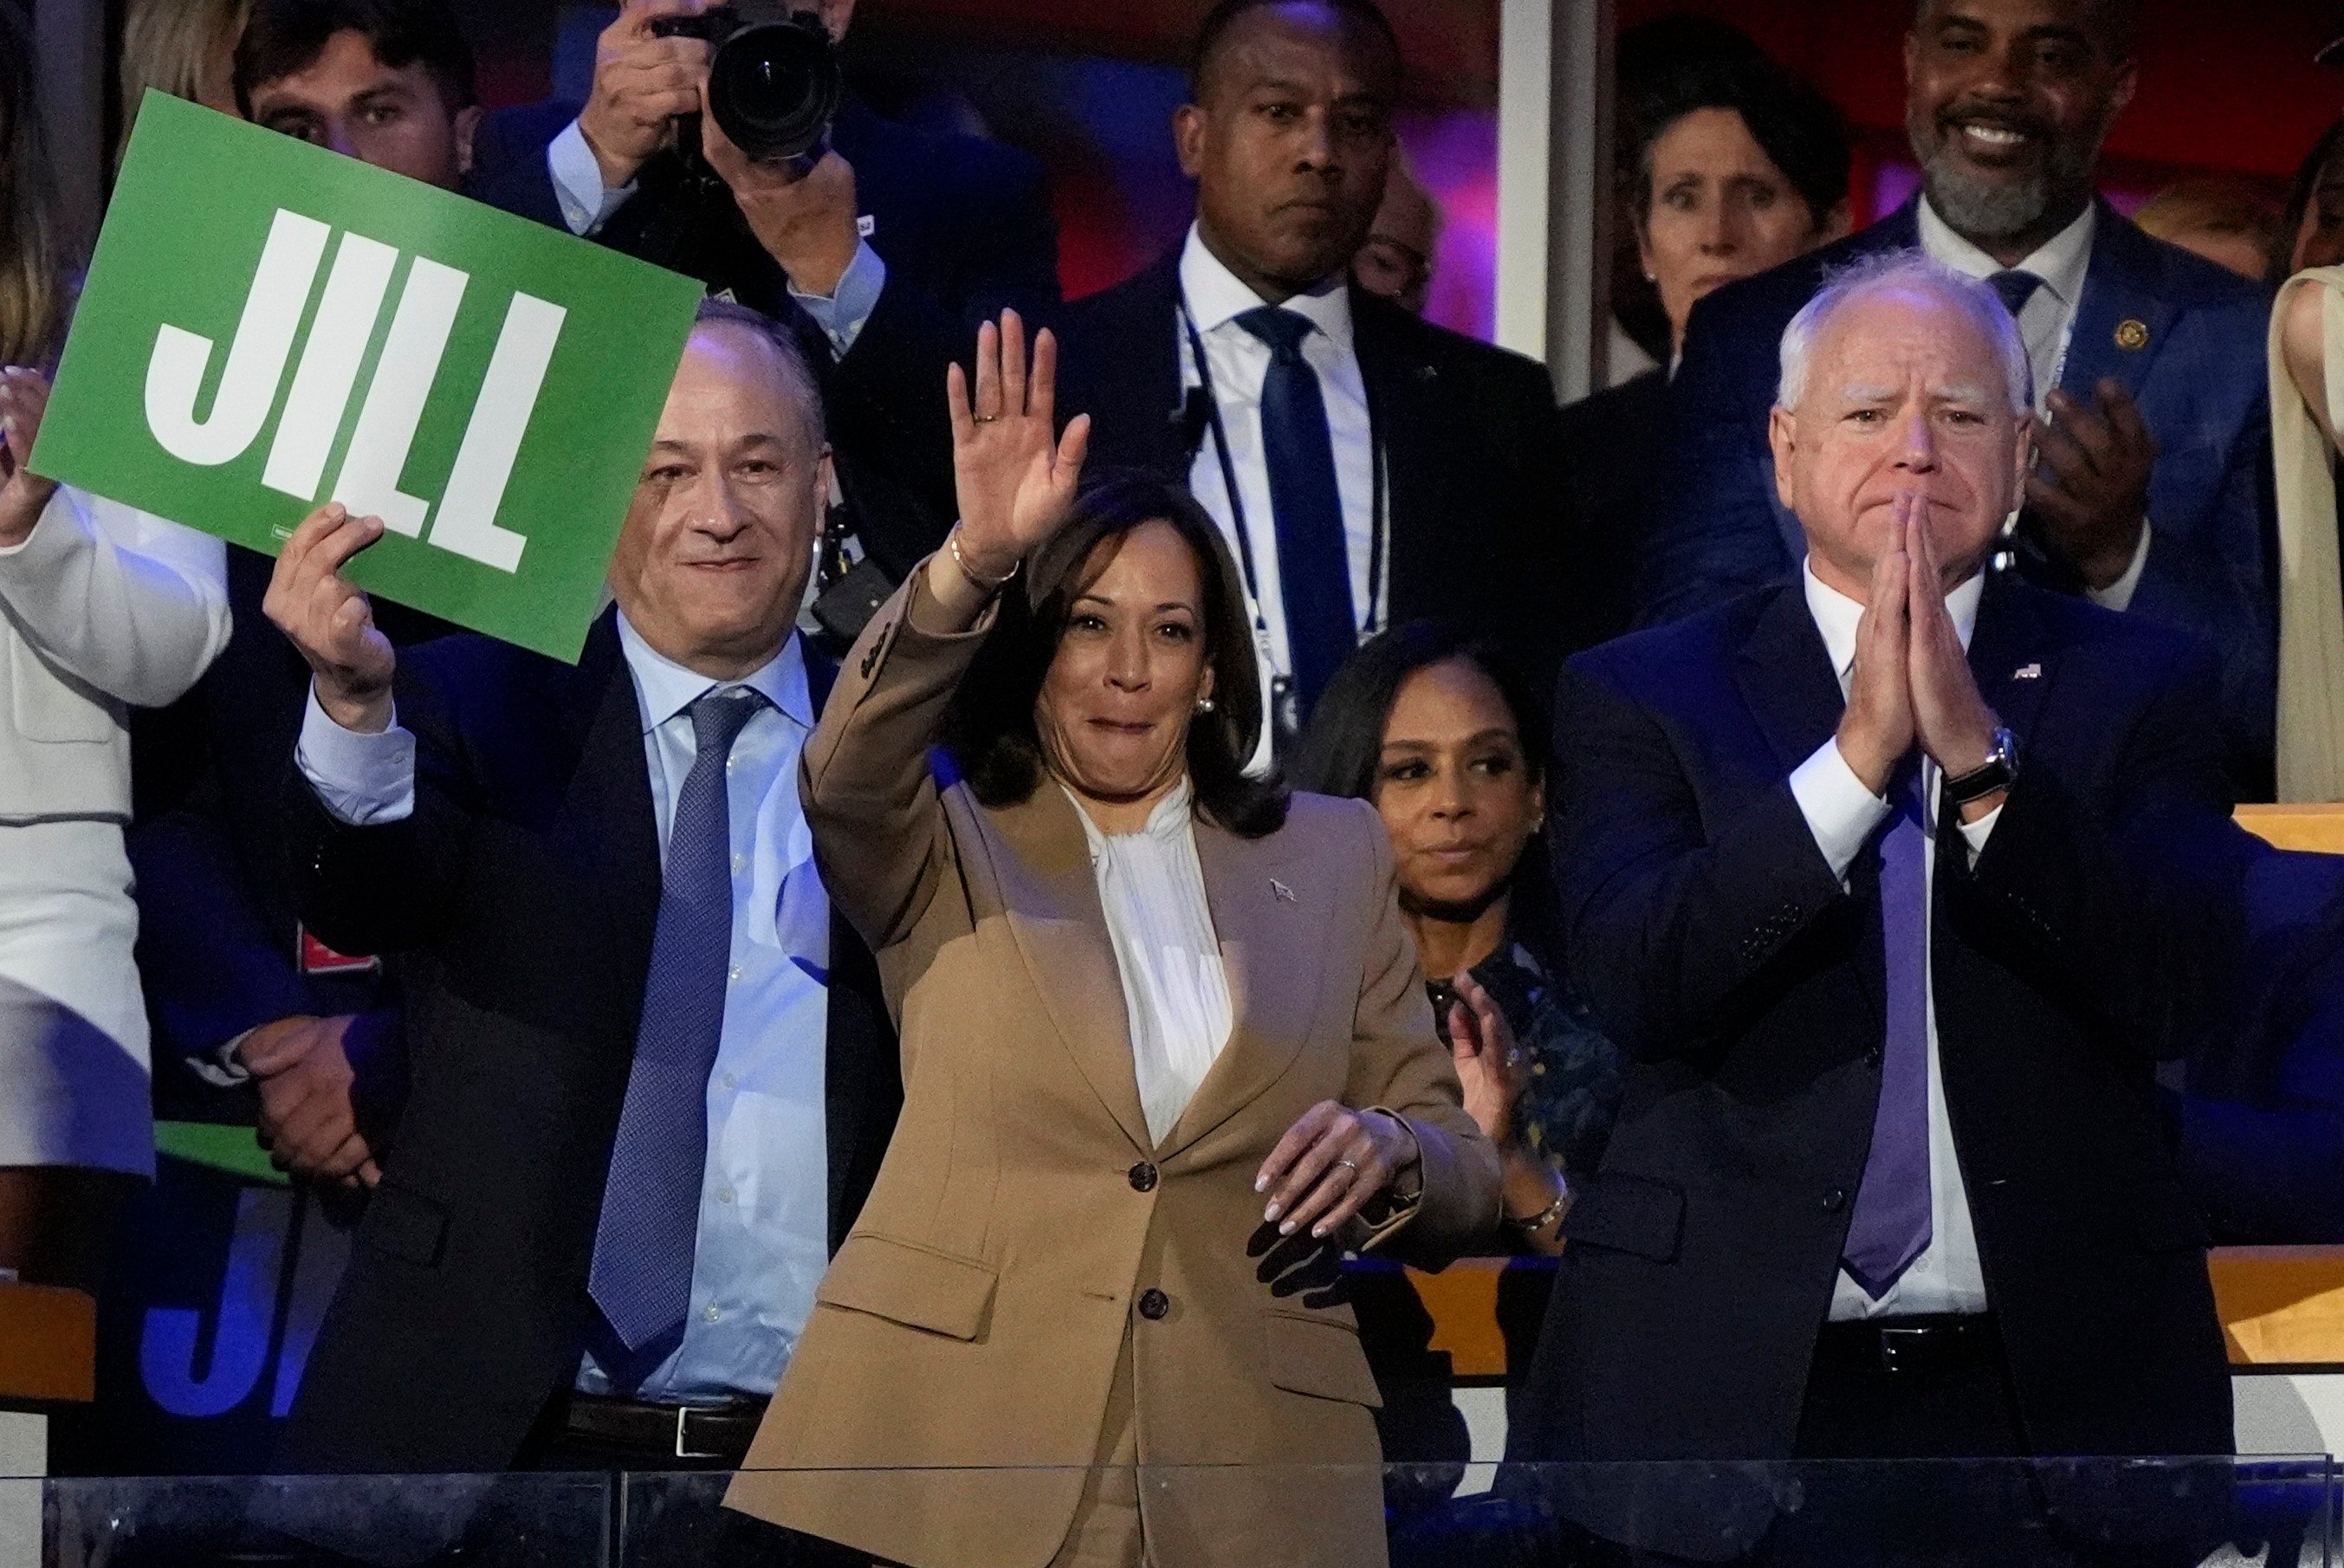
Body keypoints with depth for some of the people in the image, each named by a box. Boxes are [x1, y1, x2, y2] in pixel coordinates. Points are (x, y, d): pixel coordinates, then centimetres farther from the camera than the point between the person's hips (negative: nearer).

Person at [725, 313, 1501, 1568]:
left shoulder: (1333, 855, 16)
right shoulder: (944, 851, 11)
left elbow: (1461, 1187, 14)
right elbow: (847, 771, -14)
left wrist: (1391, 1156, -10)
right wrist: (973, 561, -29)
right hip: (949, 1455, -2)